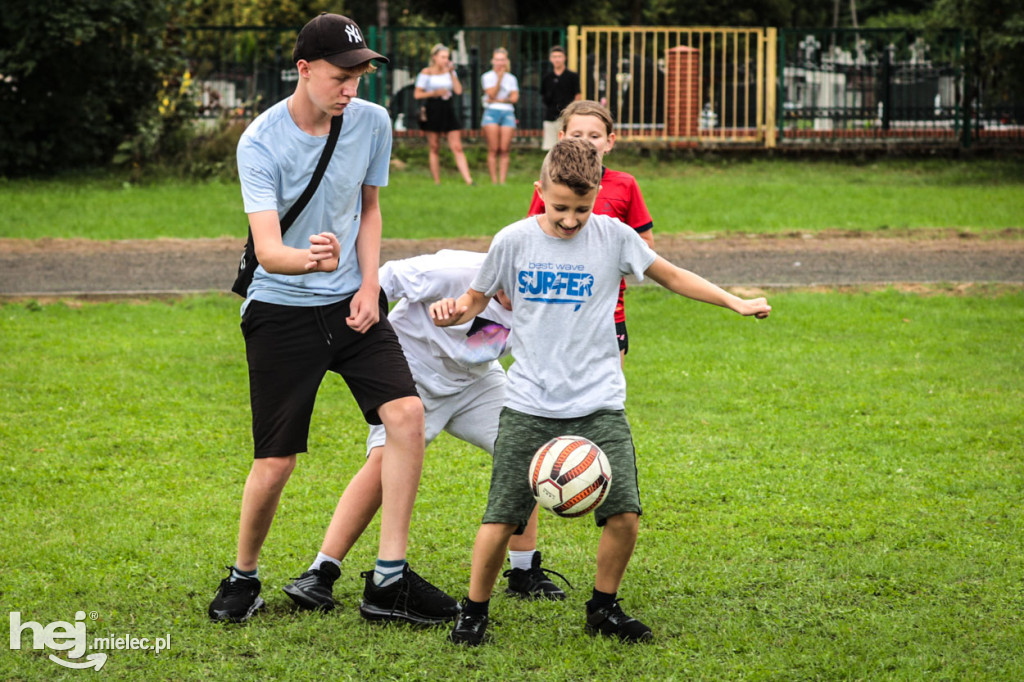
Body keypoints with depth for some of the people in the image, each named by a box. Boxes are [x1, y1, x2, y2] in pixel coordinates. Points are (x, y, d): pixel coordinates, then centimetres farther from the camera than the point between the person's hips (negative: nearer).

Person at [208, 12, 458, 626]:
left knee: (407, 413, -15)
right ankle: (244, 577, 22)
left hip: (351, 304, 4)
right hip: (282, 310, -4)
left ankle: (389, 578, -9)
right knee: (276, 461, -4)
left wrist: (368, 284, 2)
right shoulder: (261, 143, -17)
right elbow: (268, 250, -26)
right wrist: (309, 259, -49)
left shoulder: (372, 122, -2)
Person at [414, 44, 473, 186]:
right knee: (435, 149, 2)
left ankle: (468, 180, -11)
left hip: (448, 110, 3)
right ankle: (437, 182, 7)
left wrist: (452, 73, -3)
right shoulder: (427, 73, 0)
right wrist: (434, 93, -14)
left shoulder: (450, 71, 11)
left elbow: (458, 90, 0)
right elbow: (417, 94, -3)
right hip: (432, 111, -3)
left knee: (457, 147, -4)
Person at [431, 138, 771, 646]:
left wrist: (734, 302, 7)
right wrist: (456, 310, -9)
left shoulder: (613, 236, 0)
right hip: (529, 405, -1)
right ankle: (474, 612, 15)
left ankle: (603, 608, 15)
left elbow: (671, 276, 13)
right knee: (502, 517, -7)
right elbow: (479, 297, 13)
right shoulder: (514, 241, -1)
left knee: (623, 513, -9)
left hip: (598, 403, 1)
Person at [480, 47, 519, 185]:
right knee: (493, 150, -8)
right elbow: (492, 94, -4)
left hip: (508, 113, 2)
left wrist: (500, 100, -6)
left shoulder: (511, 78, 15)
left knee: (504, 150, -6)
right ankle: (494, 181, -8)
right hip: (491, 112, -2)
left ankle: (502, 181, -9)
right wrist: (499, 77, -4)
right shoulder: (487, 77, 9)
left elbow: (515, 98, 6)